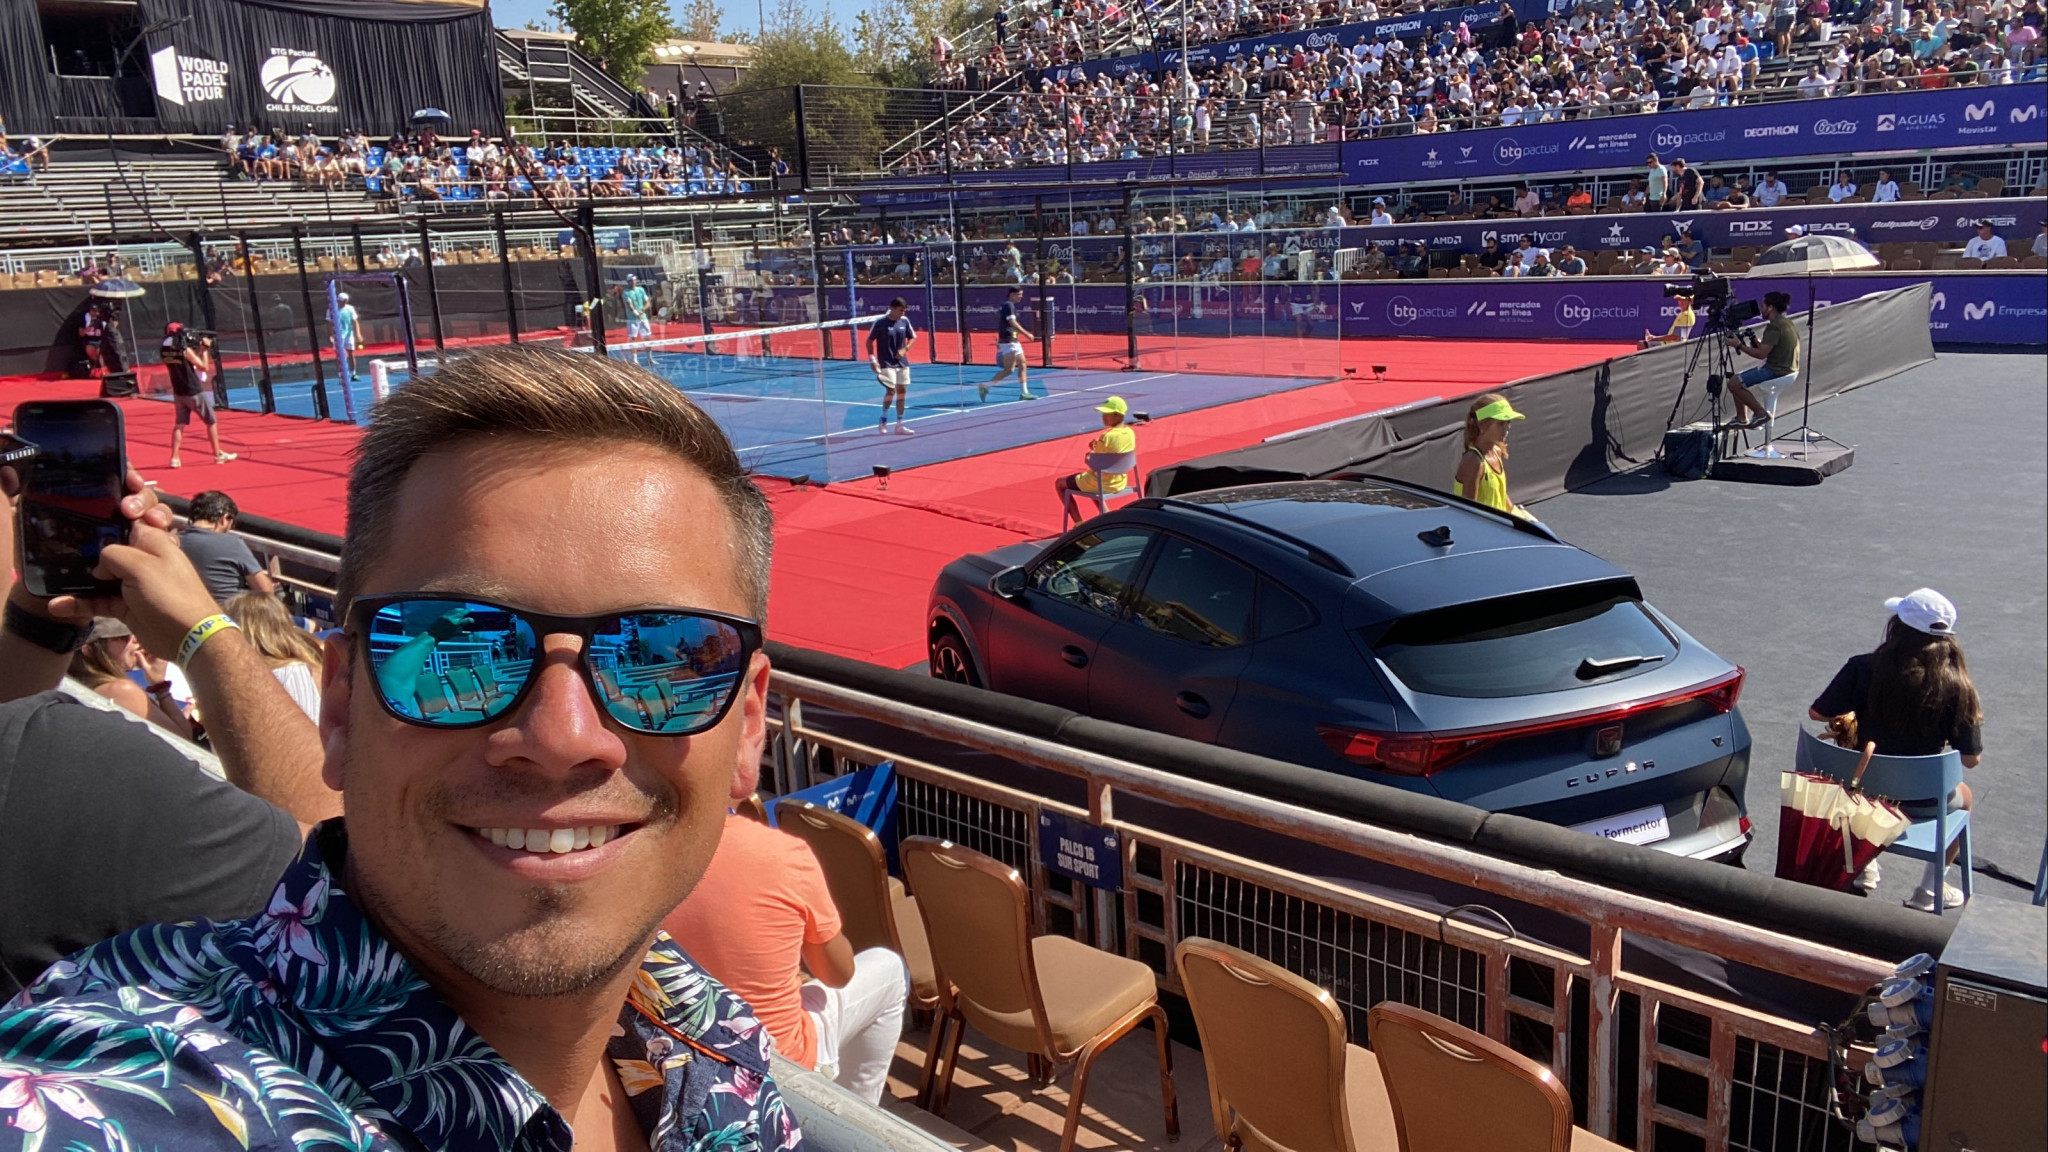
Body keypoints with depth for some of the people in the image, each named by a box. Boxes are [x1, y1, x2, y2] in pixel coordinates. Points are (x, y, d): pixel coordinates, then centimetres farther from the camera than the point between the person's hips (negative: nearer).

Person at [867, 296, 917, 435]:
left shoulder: (904, 321, 3)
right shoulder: (880, 322, -9)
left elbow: (912, 338, 14)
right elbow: (869, 341, -2)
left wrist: (905, 349, -5)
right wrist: (872, 359, -10)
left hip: (902, 362, 5)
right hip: (886, 363, -5)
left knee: (902, 391, 5)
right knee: (891, 390, -14)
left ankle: (899, 425, 12)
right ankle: (883, 419, 8)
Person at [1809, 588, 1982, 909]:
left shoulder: (1862, 668, -18)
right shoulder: (1955, 687, -20)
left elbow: (1817, 712, -8)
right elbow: (1971, 759, -13)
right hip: (1921, 803, -1)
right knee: (1962, 795, 34)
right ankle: (1931, 889, 34)